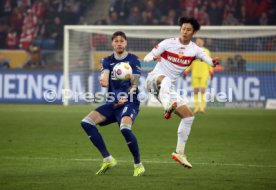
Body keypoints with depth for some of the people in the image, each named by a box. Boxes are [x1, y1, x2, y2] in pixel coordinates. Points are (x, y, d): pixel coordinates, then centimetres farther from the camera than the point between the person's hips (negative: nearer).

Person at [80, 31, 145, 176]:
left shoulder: (133, 60, 2)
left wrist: (125, 98, -24)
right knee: (86, 122, -14)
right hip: (112, 103, 5)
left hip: (129, 102, -5)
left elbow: (134, 84, -5)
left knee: (125, 128, -34)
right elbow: (104, 81, -4)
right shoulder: (107, 61, 11)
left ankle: (138, 165, -15)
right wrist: (103, 81, -30)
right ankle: (107, 159, -10)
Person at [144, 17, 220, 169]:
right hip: (154, 79, -5)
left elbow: (209, 61, -14)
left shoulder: (195, 50, 3)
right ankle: (167, 107, -68)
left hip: (168, 88, 5)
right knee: (165, 79, -40)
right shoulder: (168, 43, -5)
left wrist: (214, 62, -38)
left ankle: (179, 152, 7)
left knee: (188, 116, 0)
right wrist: (154, 57, -31)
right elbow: (146, 58, -7)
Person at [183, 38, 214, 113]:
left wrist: (211, 72, 2)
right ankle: (196, 107, 5)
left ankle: (202, 107, -10)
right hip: (195, 74, 1)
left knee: (203, 90, -9)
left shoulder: (206, 51, 10)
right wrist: (186, 72, 1)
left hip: (204, 74, -1)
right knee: (196, 90, -1)